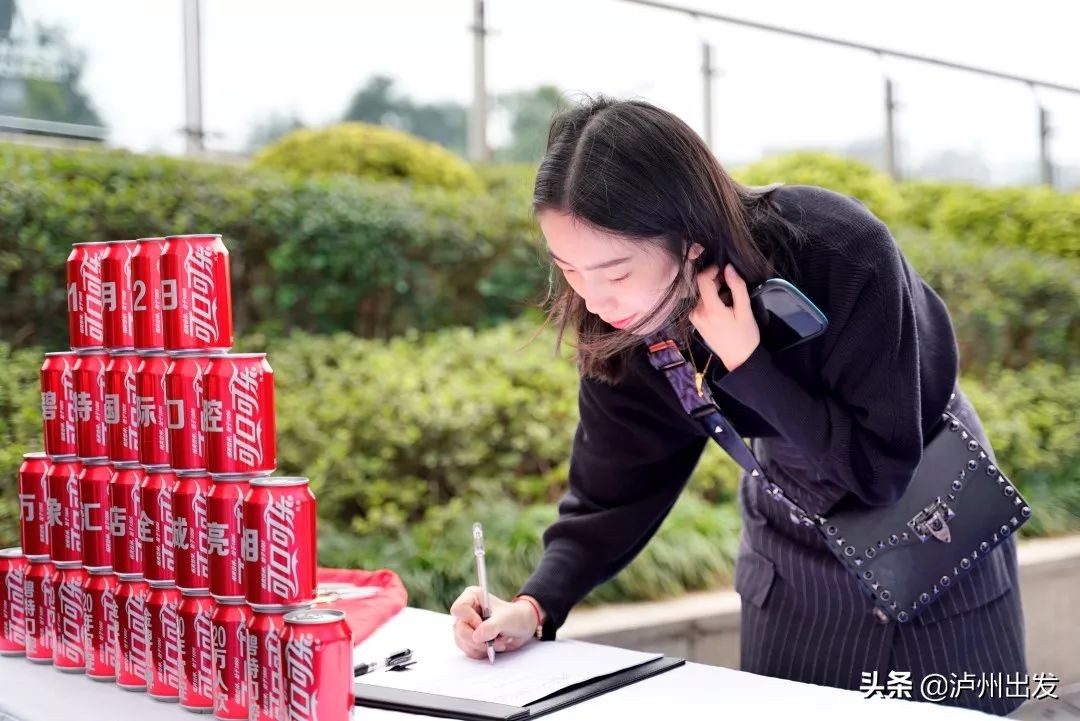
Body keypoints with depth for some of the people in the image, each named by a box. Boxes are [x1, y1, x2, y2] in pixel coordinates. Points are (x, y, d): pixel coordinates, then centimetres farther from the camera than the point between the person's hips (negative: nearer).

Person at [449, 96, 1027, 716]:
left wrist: (746, 363, -39)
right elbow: (613, 487, -14)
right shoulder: (623, 327, -22)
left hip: (923, 497, -3)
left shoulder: (844, 256, -35)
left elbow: (881, 468, -30)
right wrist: (535, 606, -29)